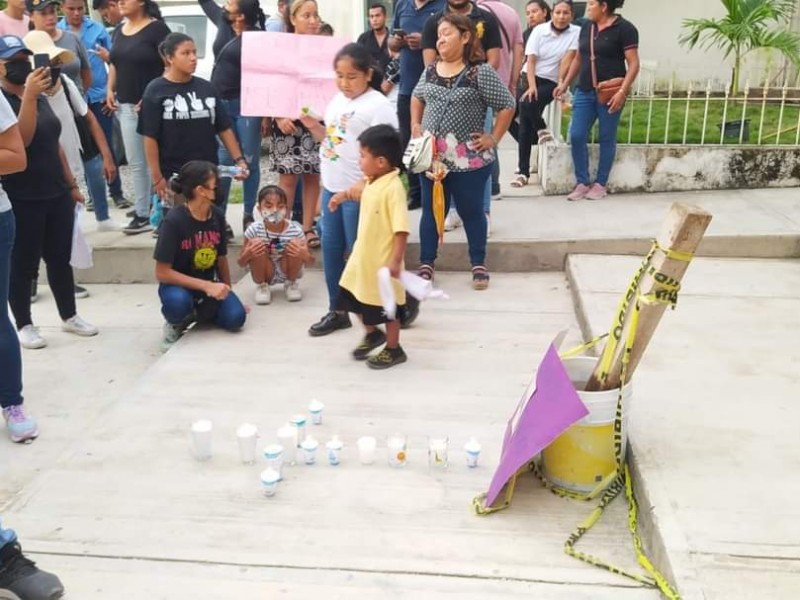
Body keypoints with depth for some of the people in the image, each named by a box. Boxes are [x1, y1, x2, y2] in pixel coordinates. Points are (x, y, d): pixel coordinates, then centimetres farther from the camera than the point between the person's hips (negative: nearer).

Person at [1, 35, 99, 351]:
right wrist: (29, 95, -29)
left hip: (57, 194, 7)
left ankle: (69, 316, 27)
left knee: (60, 258, 13)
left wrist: (71, 184, 17)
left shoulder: (41, 98, 13)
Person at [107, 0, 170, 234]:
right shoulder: (119, 30, 14)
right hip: (126, 105, 7)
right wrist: (110, 89, 10)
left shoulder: (157, 28, -9)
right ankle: (142, 214, 16)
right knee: (135, 163, 9)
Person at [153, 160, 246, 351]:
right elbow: (162, 273, -22)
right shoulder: (174, 221, -22)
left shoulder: (217, 216, -6)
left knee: (235, 318, -21)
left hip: (209, 284, 4)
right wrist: (206, 286, -28)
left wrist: (227, 292, 13)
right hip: (179, 284, -4)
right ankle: (174, 323, -2)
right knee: (178, 301, -39)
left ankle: (198, 313, 10)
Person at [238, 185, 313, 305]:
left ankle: (292, 284, 3)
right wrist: (248, 253, -36)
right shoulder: (254, 229, -20)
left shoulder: (295, 229, -20)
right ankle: (261, 286, 1)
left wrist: (304, 254, -36)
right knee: (258, 251, -29)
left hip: (288, 272, 1)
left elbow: (310, 261, -10)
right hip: (265, 274, -1)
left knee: (294, 246, -26)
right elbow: (241, 263, -12)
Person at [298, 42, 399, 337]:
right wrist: (313, 126, 3)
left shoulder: (378, 105, -13)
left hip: (358, 191, -8)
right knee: (331, 249, 14)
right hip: (331, 187, 9)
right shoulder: (337, 100, 12)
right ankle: (336, 310, 26)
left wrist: (363, 184, -28)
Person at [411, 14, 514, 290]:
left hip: (469, 159, -4)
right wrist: (415, 125, 12)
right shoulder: (430, 70, 7)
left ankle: (479, 265, 21)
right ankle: (426, 264, 20)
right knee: (431, 210, 10)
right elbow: (417, 97, 24)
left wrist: (493, 138, -8)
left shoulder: (480, 72, -10)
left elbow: (507, 105, -7)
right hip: (432, 156, 4)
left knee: (471, 211, 7)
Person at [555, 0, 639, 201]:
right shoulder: (586, 27, 11)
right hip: (585, 91, 5)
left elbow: (633, 64, -10)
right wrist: (565, 84, 16)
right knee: (576, 136, -2)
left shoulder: (624, 28, -7)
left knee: (606, 139, 5)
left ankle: (600, 184, 16)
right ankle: (582, 183, 10)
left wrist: (622, 91, -19)